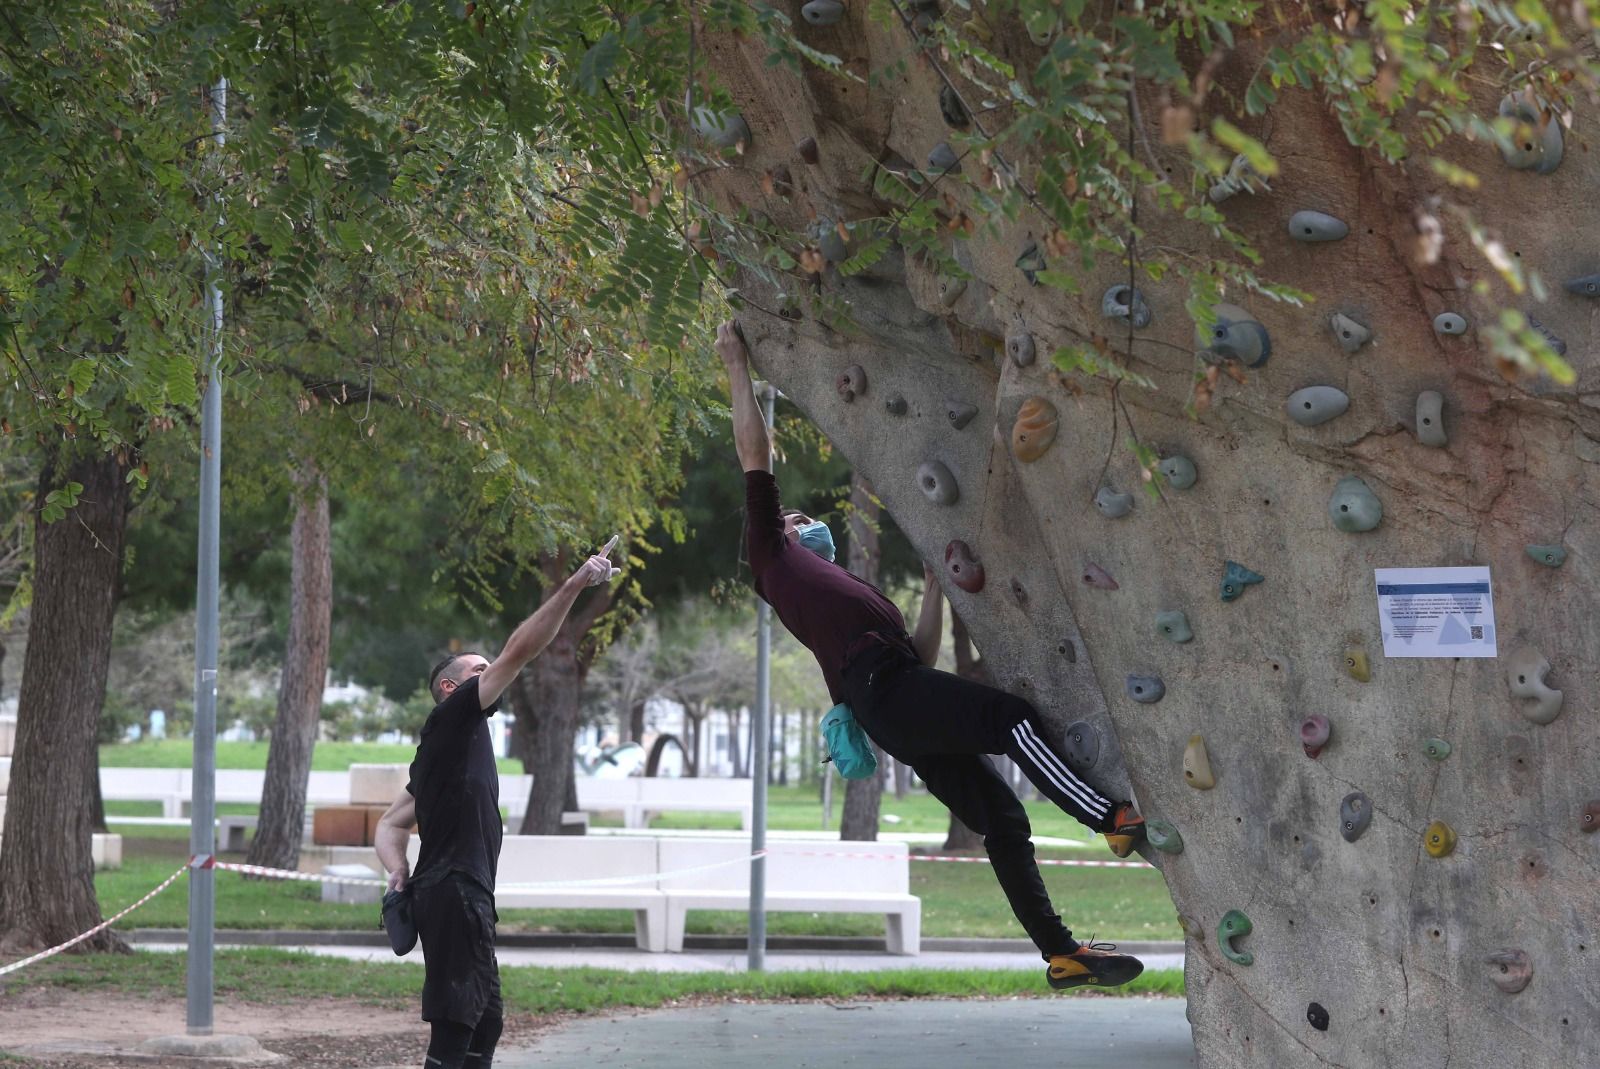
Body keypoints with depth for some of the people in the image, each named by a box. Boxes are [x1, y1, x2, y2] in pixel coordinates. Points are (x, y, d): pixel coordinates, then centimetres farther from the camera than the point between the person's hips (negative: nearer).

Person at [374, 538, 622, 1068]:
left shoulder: (449, 743, 24)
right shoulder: (453, 718, -3)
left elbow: (391, 823, 23)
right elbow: (519, 651, -13)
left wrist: (398, 869, 3)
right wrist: (574, 586, -16)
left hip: (463, 896, 10)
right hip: (453, 893, -10)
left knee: (485, 1015, 15)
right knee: (455, 1023, -12)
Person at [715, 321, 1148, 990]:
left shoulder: (837, 590, 37)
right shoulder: (772, 554, 17)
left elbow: (920, 657, 27)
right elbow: (754, 452, 12)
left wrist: (934, 587, 27)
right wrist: (737, 367, 16)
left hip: (899, 711, 8)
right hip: (878, 688, -8)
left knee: (1002, 821, 1)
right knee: (1013, 716, -19)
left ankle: (1061, 953, 0)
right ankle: (1115, 820, -23)